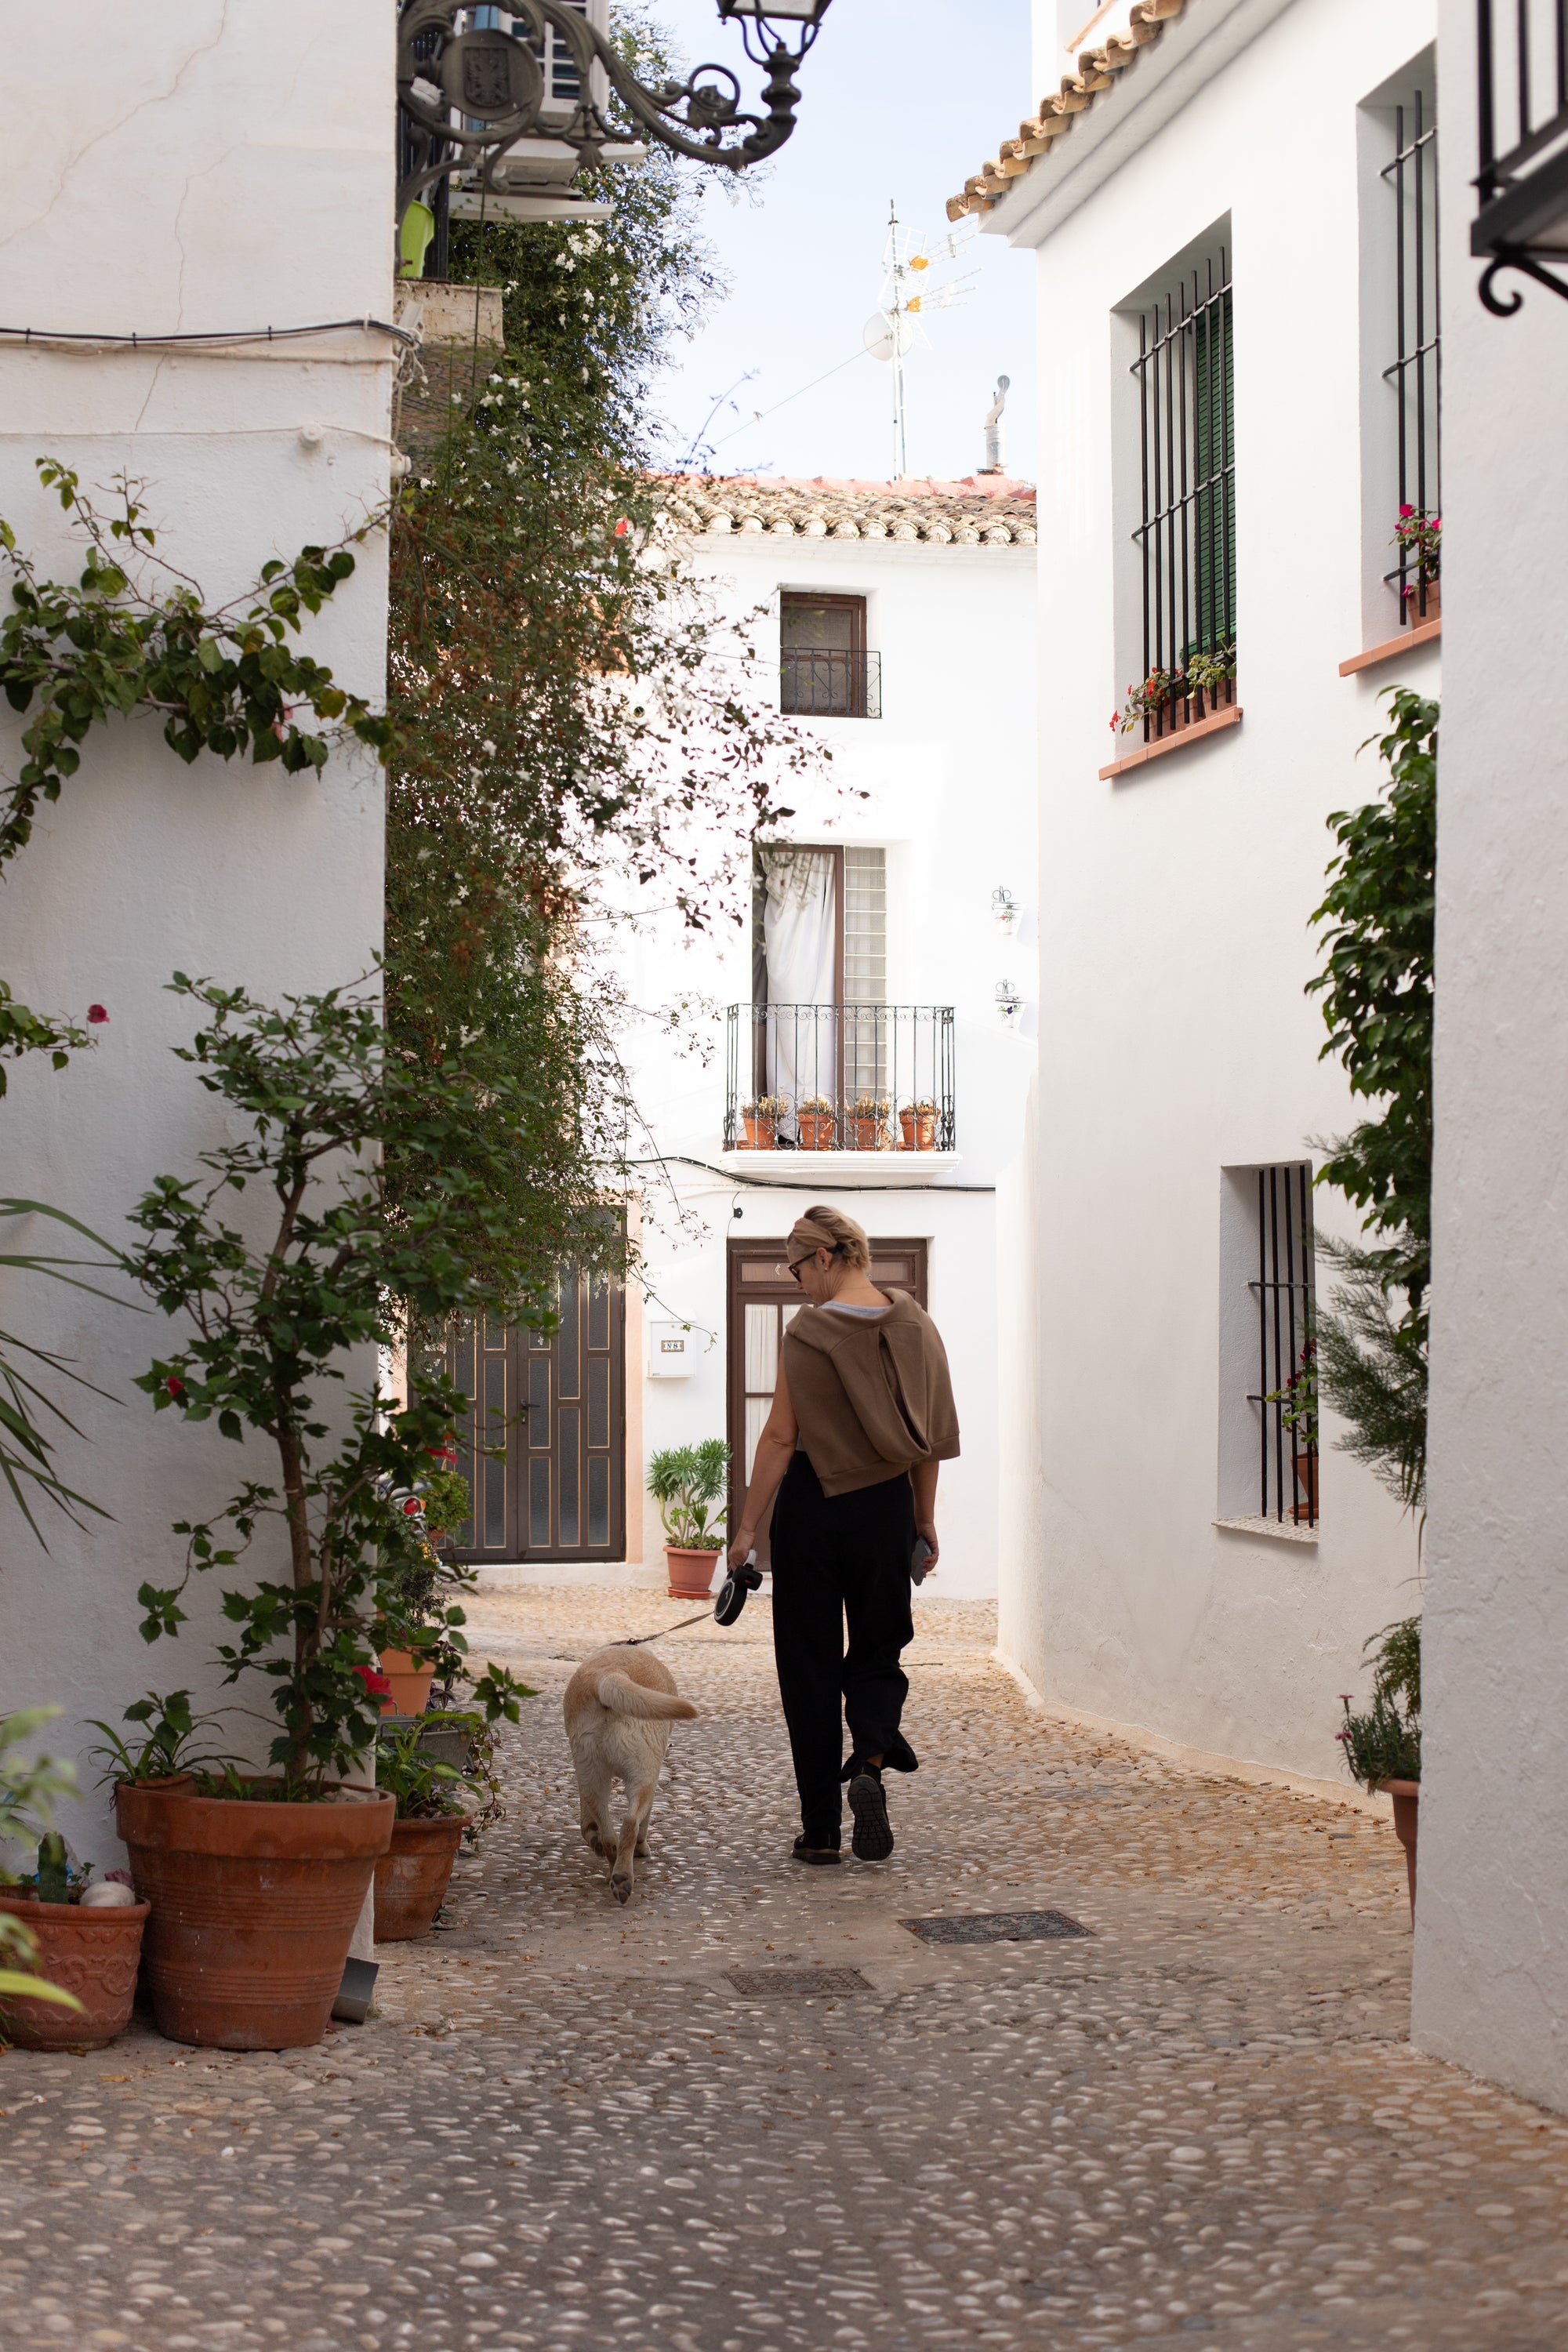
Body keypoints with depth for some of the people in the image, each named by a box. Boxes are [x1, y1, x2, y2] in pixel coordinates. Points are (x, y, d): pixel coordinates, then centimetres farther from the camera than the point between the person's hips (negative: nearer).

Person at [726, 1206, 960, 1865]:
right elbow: (930, 1437, 6)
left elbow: (780, 1437, -12)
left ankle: (820, 1830, 9)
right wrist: (925, 1519, 16)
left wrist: (748, 1526, -5)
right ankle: (872, 1760, -11)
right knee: (879, 1649, 18)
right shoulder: (914, 1324, 1)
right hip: (887, 1507, 3)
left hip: (812, 1504, -3)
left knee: (810, 1666, 7)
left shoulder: (808, 1330, -12)